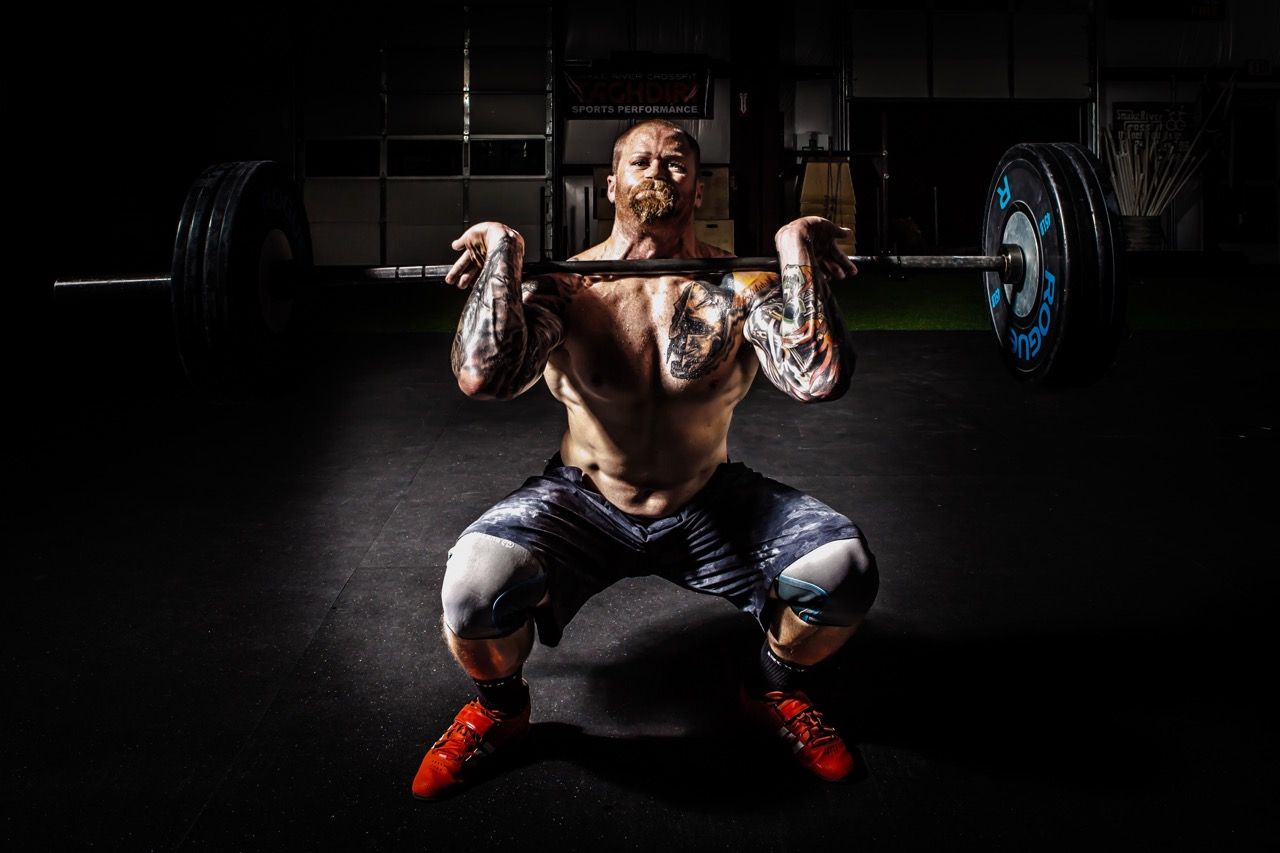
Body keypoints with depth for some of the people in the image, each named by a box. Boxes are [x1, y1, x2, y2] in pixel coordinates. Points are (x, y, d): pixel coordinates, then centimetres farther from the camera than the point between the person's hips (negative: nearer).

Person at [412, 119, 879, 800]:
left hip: (710, 506, 1)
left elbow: (819, 379, -31)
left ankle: (774, 691, 13)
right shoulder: (566, 284, -13)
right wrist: (501, 251, -25)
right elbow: (483, 376, -33)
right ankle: (497, 709, 8)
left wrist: (796, 249, -24)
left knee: (843, 568, -24)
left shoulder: (739, 286, -11)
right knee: (475, 584, -31)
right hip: (585, 504, -1)